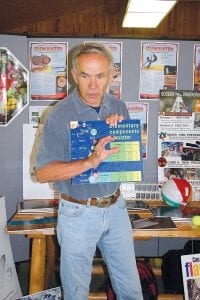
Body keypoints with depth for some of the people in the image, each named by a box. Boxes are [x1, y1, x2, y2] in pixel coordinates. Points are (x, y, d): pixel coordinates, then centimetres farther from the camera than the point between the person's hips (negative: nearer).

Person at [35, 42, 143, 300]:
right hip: (78, 213, -4)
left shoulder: (119, 108, 0)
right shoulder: (59, 115, -15)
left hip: (116, 208, 4)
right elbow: (43, 172, -19)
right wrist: (91, 161, -32)